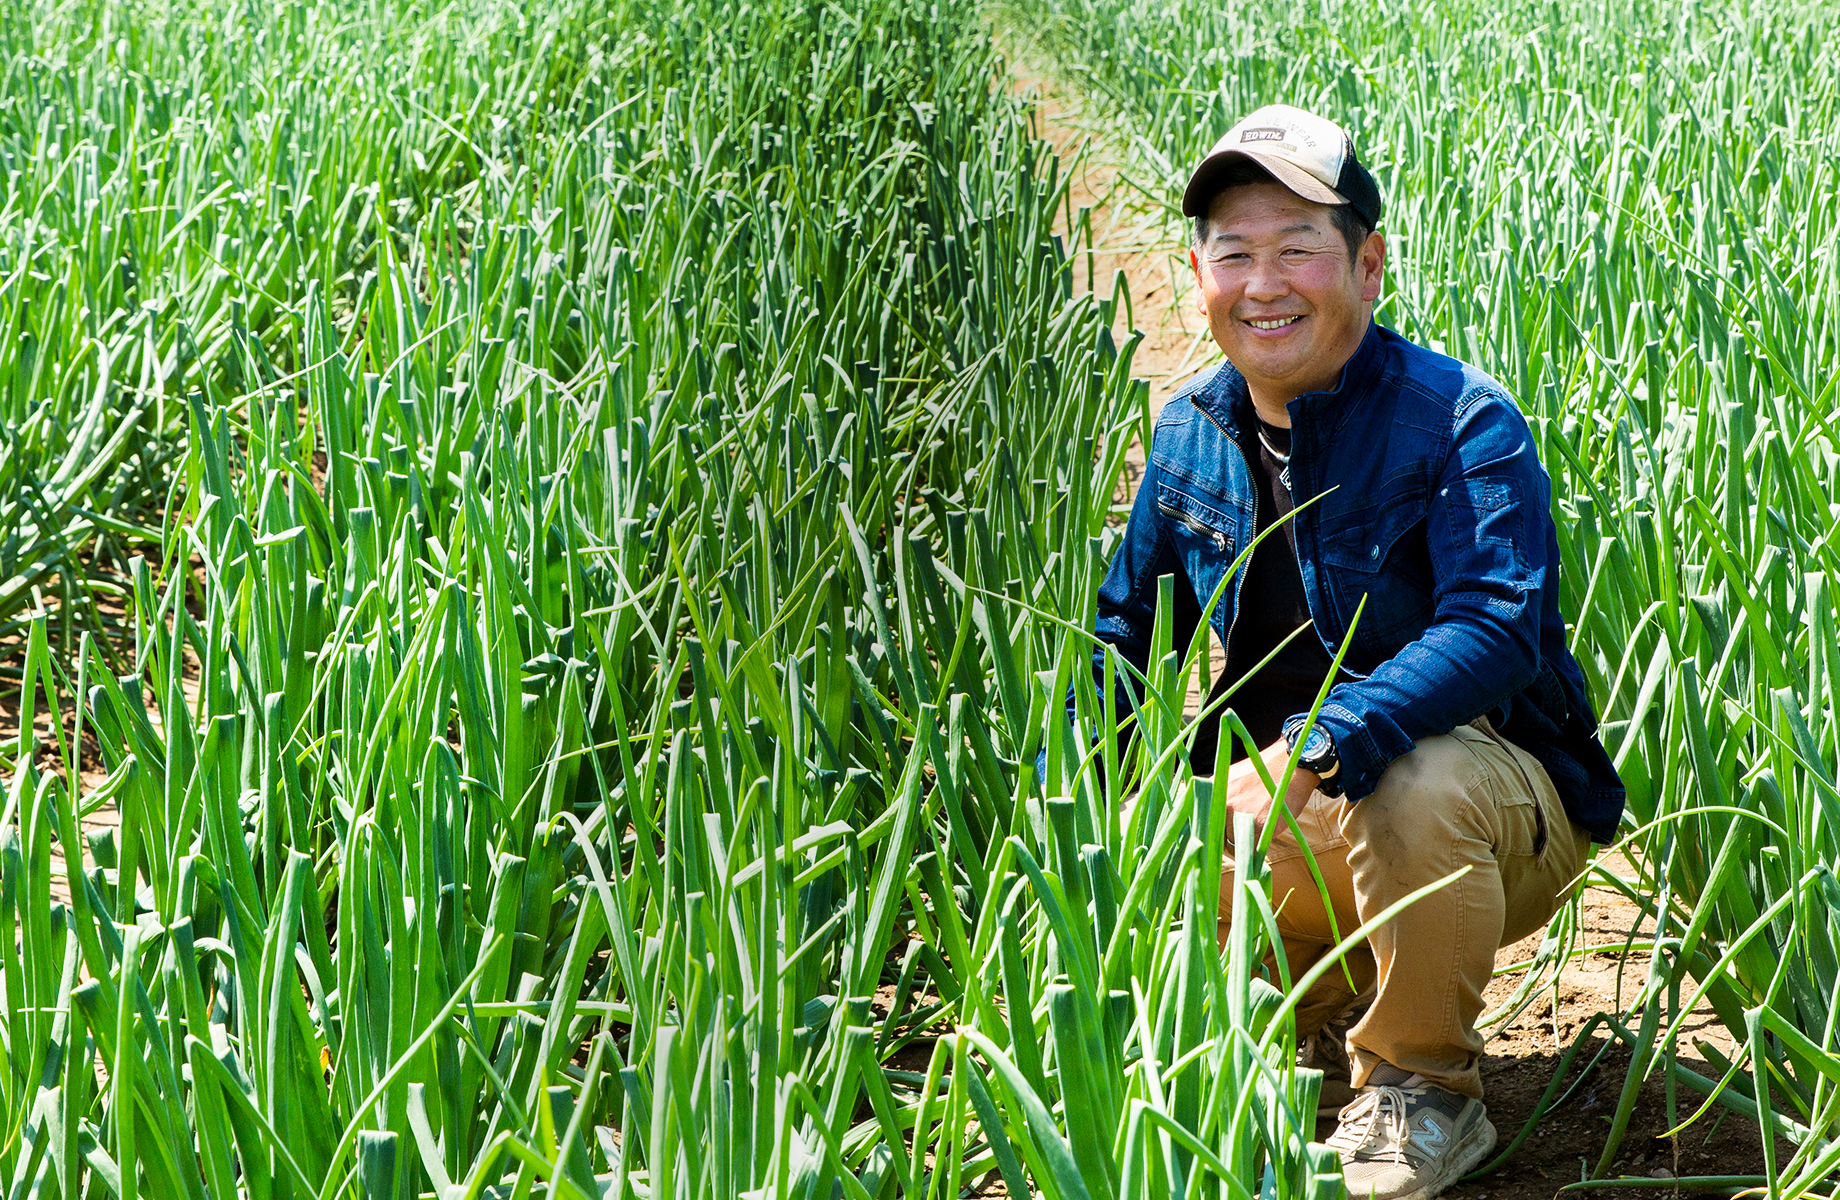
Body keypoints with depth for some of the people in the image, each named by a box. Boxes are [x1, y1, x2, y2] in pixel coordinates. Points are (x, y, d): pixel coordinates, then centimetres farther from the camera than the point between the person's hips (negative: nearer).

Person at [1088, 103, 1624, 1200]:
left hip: (1494, 790, -6)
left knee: (1419, 785, -40)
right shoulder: (1190, 435, 2)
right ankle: (1337, 997, 15)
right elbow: (1126, 627, 13)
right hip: (1299, 804, 6)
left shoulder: (1462, 422, -18)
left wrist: (1329, 738, -47)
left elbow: (1498, 627, -32)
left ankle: (1423, 1090, -13)